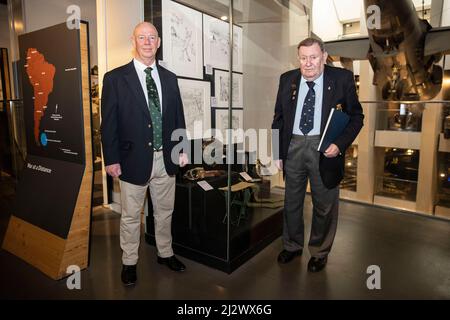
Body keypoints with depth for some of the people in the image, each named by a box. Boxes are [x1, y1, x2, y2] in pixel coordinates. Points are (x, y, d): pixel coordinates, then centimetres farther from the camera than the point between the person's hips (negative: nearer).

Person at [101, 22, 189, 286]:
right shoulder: (115, 78, -5)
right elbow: (109, 122, -6)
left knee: (165, 212, 18)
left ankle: (165, 253, 39)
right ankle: (129, 262, 31)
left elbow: (178, 116, 11)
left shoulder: (169, 78, 7)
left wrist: (182, 149, 6)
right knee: (131, 216, 11)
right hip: (134, 159, -3)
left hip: (166, 159, 4)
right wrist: (111, 159, -8)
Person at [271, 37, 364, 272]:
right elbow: (278, 118, 9)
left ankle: (319, 252, 32)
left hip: (325, 148, -2)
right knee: (291, 202, 15)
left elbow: (356, 116, 0)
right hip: (293, 147, 3)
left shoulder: (342, 78, -3)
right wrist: (277, 151, 5)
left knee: (324, 205, 10)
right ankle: (292, 245, 37)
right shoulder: (287, 79, 5)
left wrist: (340, 144, -14)